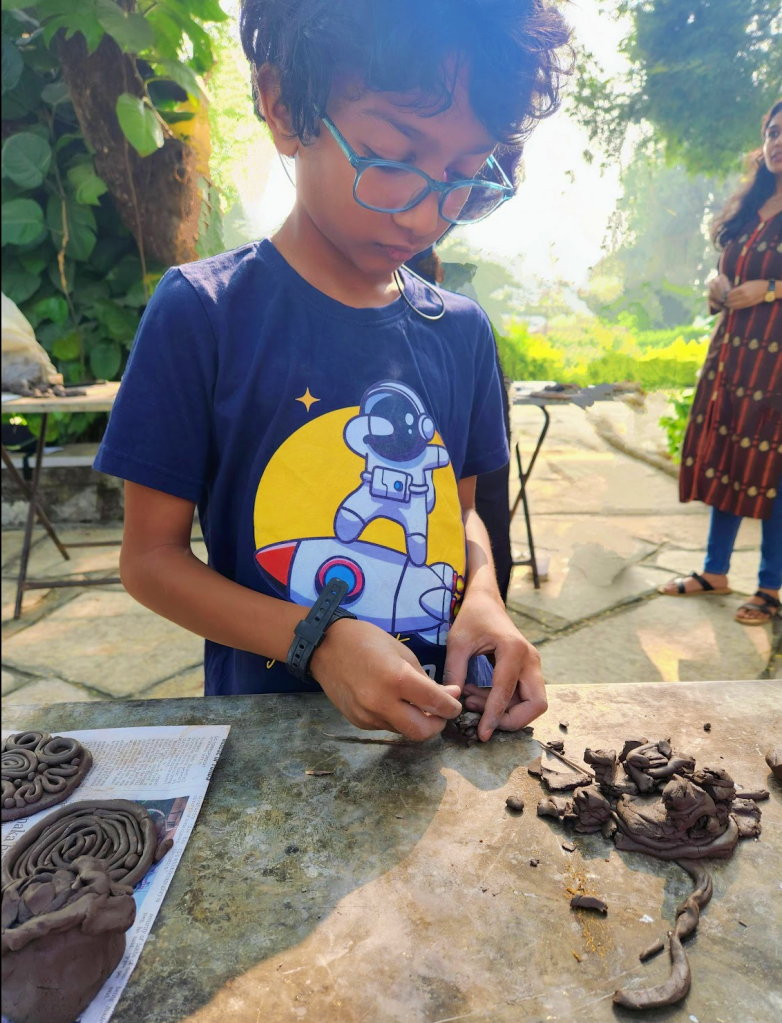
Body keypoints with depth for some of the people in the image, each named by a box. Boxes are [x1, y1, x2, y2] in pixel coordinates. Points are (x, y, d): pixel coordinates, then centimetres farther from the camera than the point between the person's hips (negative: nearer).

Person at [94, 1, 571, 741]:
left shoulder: (462, 330, 1)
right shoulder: (201, 312, -12)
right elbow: (151, 557, -9)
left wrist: (482, 597, -9)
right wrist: (315, 640, -21)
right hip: (270, 717, -2)